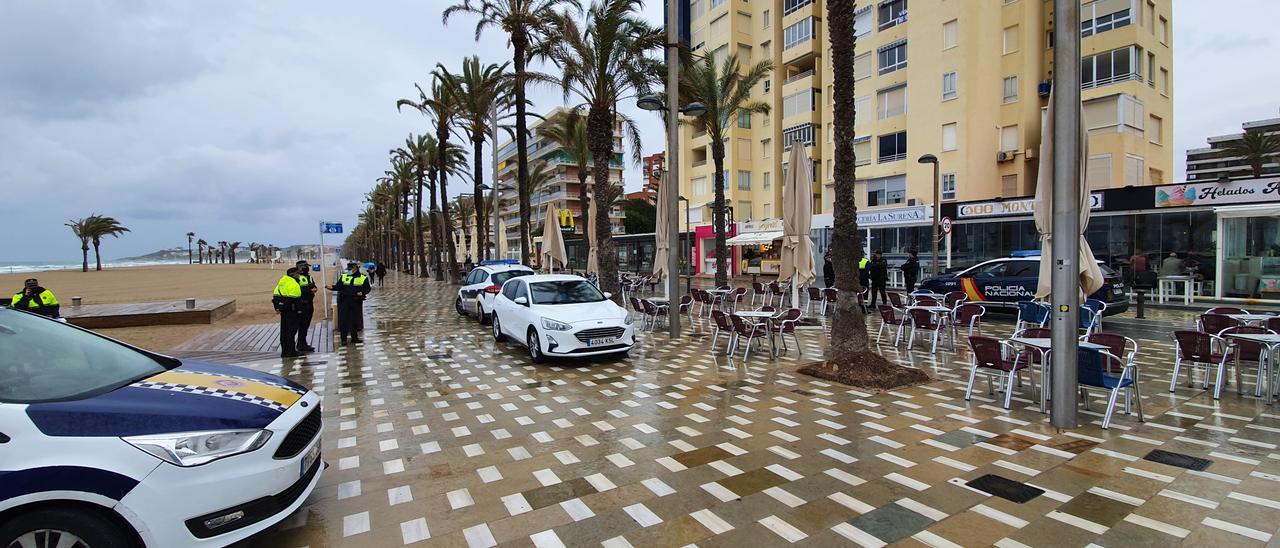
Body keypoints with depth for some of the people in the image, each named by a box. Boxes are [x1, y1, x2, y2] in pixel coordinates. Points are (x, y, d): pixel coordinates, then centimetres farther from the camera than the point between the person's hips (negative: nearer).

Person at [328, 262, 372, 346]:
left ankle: (354, 337, 20)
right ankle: (344, 338, 7)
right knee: (344, 320, 0)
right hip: (344, 301, 1)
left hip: (356, 302, -1)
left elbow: (367, 288, 2)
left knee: (355, 319, 7)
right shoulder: (343, 277, 8)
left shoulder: (363, 278, 3)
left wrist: (362, 293, -16)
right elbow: (338, 286, 7)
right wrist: (332, 288, -12)